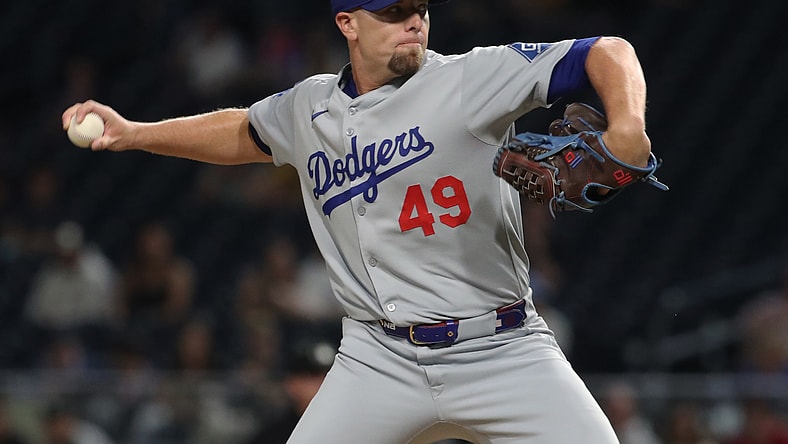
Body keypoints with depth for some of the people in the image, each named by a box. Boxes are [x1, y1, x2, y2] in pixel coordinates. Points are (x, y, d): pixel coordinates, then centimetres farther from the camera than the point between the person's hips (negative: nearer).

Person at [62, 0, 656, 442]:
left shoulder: (472, 79, -6)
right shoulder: (310, 108, 9)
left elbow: (608, 53, -8)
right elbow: (244, 132, 31)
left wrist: (626, 128, -28)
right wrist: (134, 134, 23)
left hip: (501, 353, -3)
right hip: (381, 359, 3)